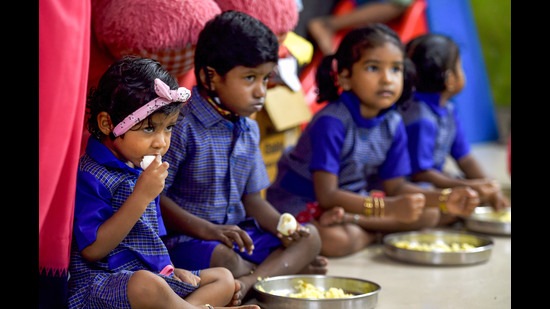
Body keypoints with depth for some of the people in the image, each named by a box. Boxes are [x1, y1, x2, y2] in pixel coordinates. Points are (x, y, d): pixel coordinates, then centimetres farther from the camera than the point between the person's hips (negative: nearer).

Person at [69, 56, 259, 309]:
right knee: (146, 283, -41)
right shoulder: (90, 176, -15)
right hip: (100, 284, -10)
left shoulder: (142, 170, 15)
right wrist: (141, 197, -24)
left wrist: (171, 270, 7)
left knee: (224, 279, 7)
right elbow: (93, 249, -22)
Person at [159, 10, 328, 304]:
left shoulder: (249, 131, 11)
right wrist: (207, 230, -25)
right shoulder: (182, 126, -15)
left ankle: (249, 282, -27)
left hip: (238, 233, 8)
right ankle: (285, 267, -10)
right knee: (221, 258, -38)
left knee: (309, 237, -3)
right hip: (186, 239, -8)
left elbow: (252, 199, 14)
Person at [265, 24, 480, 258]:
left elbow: (395, 187, 2)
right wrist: (388, 208, -36)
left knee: (430, 214, -2)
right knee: (335, 240, -39)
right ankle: (379, 232, -10)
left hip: (351, 199, 8)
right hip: (300, 203, -8)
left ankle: (349, 220, -12)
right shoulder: (331, 123, -26)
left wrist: (445, 199, -14)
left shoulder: (392, 125, -4)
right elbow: (327, 195, -28)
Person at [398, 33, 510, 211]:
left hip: (434, 180, 10)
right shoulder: (420, 120, -26)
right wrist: (468, 186, -21)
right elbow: (419, 173, -25)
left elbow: (465, 158, 8)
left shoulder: (447, 110, 4)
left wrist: (490, 189, -4)